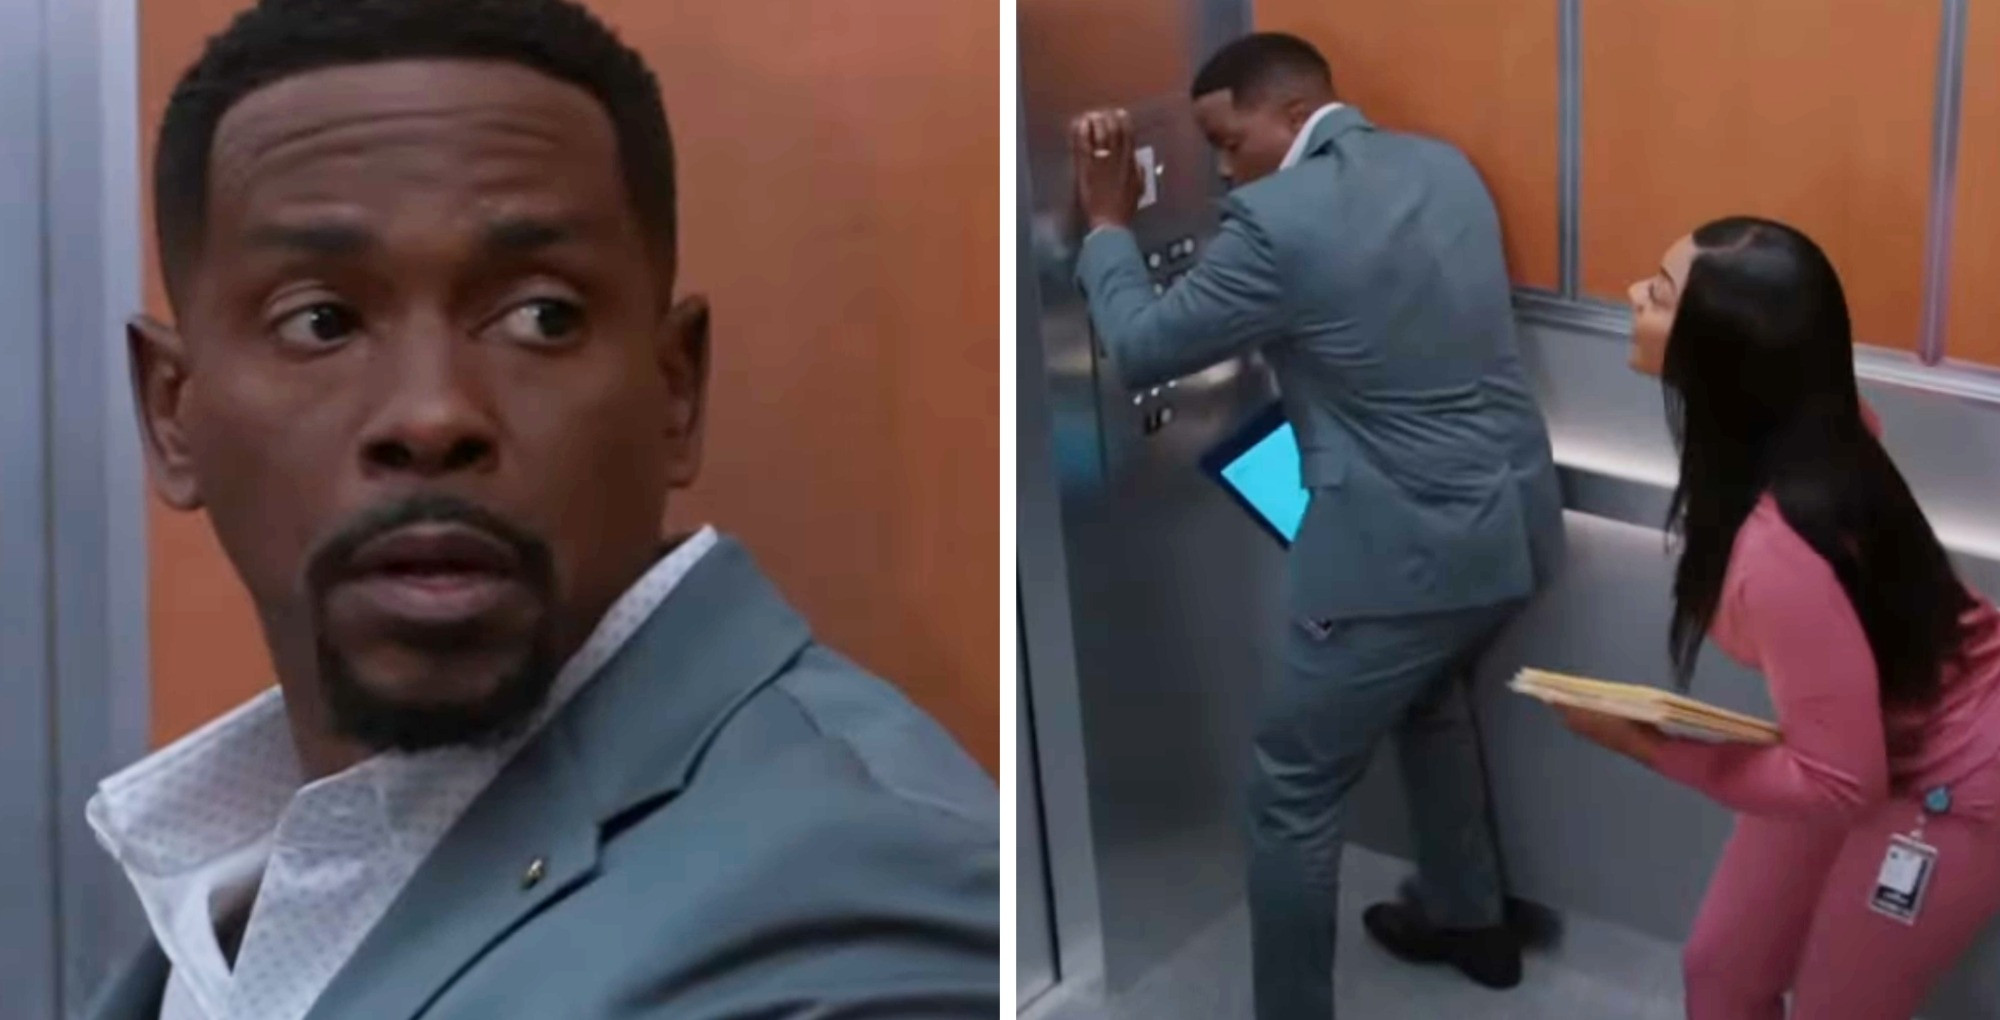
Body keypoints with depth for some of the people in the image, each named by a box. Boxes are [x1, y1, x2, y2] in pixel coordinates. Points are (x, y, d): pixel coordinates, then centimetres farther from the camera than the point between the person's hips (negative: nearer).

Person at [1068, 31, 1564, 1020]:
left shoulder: (1278, 220, -18)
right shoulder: (1444, 166, 6)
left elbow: (1140, 349, -6)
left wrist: (1108, 221, 7)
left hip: (1404, 548, -9)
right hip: (1512, 522, 9)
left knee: (1293, 796, 7)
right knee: (1430, 698, 35)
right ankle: (1469, 920, 51)